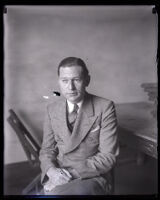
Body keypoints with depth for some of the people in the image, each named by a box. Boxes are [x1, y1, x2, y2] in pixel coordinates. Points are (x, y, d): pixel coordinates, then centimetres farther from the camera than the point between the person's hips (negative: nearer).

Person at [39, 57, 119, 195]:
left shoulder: (105, 107, -9)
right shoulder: (52, 109, 4)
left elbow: (108, 157, -10)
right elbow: (47, 149, 9)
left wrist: (72, 173, -19)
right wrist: (51, 170, -13)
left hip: (92, 177, -4)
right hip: (58, 175, 4)